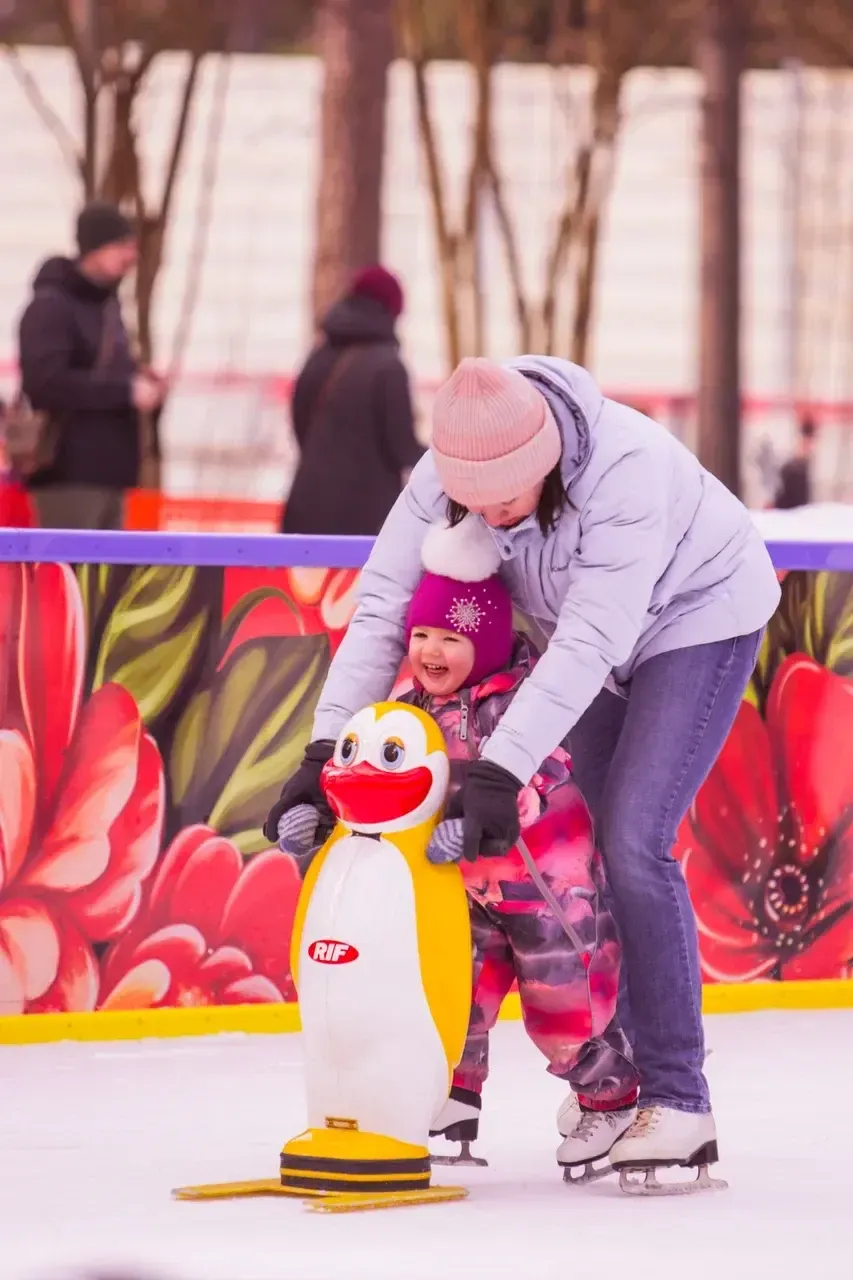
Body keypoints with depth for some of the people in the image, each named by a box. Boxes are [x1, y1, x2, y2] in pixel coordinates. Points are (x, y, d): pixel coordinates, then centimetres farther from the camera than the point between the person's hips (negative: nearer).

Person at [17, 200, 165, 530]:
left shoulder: (106, 302, 18)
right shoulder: (51, 306, -11)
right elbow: (46, 381, -23)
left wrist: (140, 384, 6)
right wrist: (126, 391, -20)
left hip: (105, 469, 9)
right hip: (68, 472, -9)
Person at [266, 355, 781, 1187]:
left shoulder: (627, 470, -40)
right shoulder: (445, 474, -22)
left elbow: (590, 643, -42)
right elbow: (384, 604, -21)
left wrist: (500, 770, -46)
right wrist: (327, 746, -30)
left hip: (701, 613, -6)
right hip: (595, 631, 6)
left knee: (633, 846, -16)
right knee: (586, 844, 5)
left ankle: (678, 1101, -12)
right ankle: (627, 1068, 19)